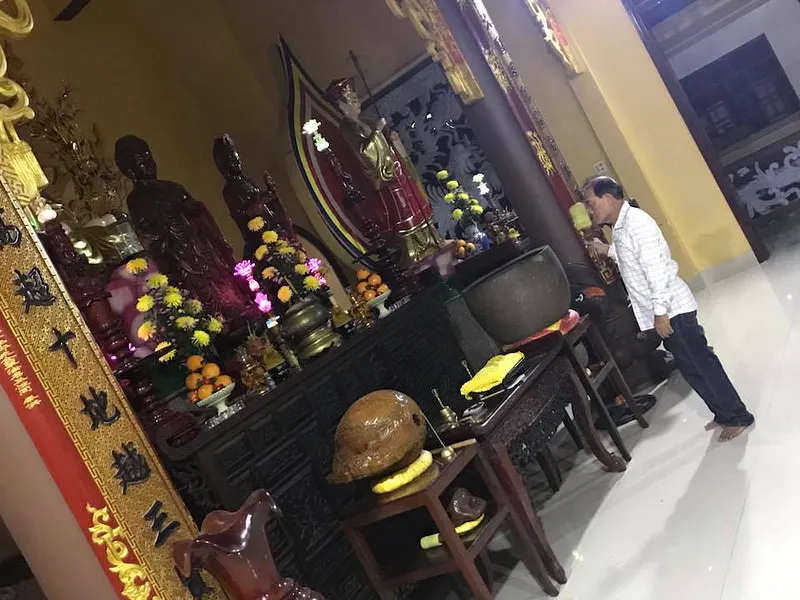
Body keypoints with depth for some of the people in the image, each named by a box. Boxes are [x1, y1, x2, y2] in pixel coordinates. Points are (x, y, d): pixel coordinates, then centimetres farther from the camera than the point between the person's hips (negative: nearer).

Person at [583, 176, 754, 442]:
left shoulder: (635, 222, -18)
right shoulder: (620, 227, 12)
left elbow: (656, 269, -24)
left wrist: (660, 312, -24)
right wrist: (608, 250, 21)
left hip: (672, 310, -10)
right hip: (662, 311, 10)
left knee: (702, 363, 1)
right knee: (691, 367, 17)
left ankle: (738, 417, 15)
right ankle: (724, 414, 30)